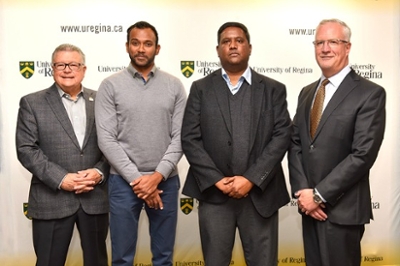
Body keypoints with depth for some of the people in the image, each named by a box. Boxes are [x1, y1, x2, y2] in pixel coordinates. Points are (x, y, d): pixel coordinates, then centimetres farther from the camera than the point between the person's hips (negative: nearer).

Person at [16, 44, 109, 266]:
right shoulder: (32, 103, 1)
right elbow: (26, 149, -6)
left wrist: (99, 172, -12)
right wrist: (60, 179, -15)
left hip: (95, 197, 2)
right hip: (51, 199, -2)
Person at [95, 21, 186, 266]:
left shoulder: (174, 86, 4)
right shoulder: (111, 86, -1)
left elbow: (180, 136, -1)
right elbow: (106, 139, -7)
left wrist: (157, 176, -11)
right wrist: (136, 178, -12)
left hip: (166, 181, 2)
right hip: (124, 181, -1)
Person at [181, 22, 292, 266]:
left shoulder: (274, 90, 6)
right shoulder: (201, 89, 6)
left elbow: (282, 136, -4)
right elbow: (190, 139, -1)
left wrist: (252, 179, -13)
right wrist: (216, 180, -11)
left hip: (260, 194, 0)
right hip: (213, 194, 0)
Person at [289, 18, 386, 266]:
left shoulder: (370, 93, -9)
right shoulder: (307, 92, 11)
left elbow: (363, 154, -17)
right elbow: (295, 144, 6)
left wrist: (319, 195, -16)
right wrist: (303, 191, -7)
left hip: (341, 208, -5)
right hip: (310, 205, 6)